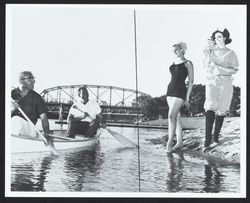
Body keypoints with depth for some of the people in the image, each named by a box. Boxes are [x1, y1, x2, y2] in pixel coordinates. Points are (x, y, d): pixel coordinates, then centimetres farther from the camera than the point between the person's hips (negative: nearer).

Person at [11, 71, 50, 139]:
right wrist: (12, 109, -16)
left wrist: (46, 135, -9)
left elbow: (43, 117, 3)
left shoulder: (36, 97, 7)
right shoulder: (12, 94, 6)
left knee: (17, 120, -30)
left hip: (29, 129, 0)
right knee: (16, 119, -32)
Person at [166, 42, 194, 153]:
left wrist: (187, 96, -11)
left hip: (180, 91, -7)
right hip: (170, 90, 7)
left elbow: (191, 80, -6)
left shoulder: (188, 63, -4)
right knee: (177, 117, 8)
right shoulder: (174, 62, 16)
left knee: (171, 116, -17)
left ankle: (169, 142, -14)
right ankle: (179, 142, 13)